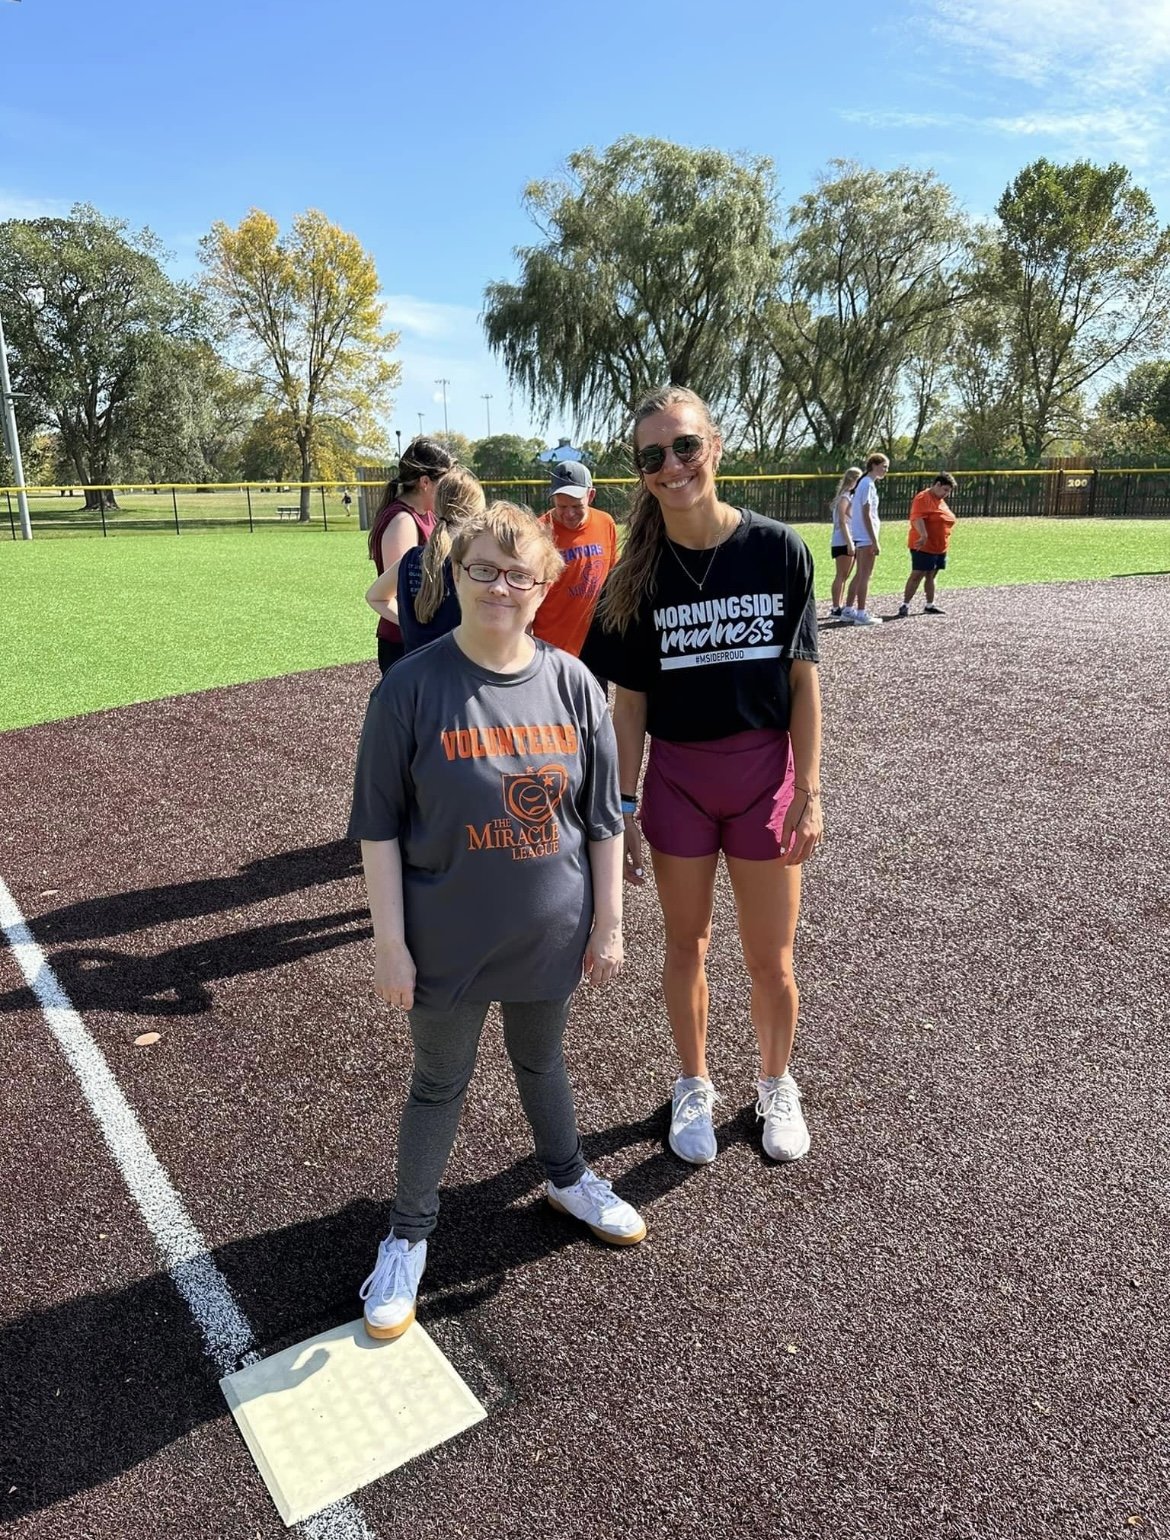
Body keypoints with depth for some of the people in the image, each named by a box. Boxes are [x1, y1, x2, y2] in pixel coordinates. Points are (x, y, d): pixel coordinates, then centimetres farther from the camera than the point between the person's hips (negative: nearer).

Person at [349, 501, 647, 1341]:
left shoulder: (573, 684, -6)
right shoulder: (412, 686, -15)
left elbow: (603, 817, 0)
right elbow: (379, 825, -10)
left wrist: (608, 923, 2)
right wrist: (390, 942, -11)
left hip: (550, 937, 2)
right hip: (448, 941, -2)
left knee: (542, 1062, 24)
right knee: (440, 1084, 15)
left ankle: (567, 1178, 51)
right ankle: (409, 1233, 38)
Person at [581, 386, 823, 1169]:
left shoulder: (779, 549, -9)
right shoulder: (639, 574, -5)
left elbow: (804, 679, -5)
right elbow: (630, 702, -1)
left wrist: (808, 793, -6)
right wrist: (623, 807, -2)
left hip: (765, 773, -1)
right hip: (677, 776, 1)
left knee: (771, 961, 10)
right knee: (686, 946, 15)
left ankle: (777, 1084, 38)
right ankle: (695, 1086, 39)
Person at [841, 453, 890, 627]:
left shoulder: (863, 483, 16)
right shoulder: (868, 485, -13)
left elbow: (848, 510, 20)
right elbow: (866, 515, -19)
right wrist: (875, 541, -20)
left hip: (859, 537, 10)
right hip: (866, 537, -10)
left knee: (860, 575, 13)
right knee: (865, 575, -6)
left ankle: (848, 611, 16)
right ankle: (861, 614, -3)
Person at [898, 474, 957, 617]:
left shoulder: (940, 501, 18)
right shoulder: (923, 498, -12)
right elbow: (917, 519, -25)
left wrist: (944, 544, 24)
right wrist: (923, 536, -37)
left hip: (939, 547, 9)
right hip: (923, 546, -9)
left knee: (930, 576, 13)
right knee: (917, 575, -10)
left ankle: (930, 605, 18)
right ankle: (905, 605, -7)